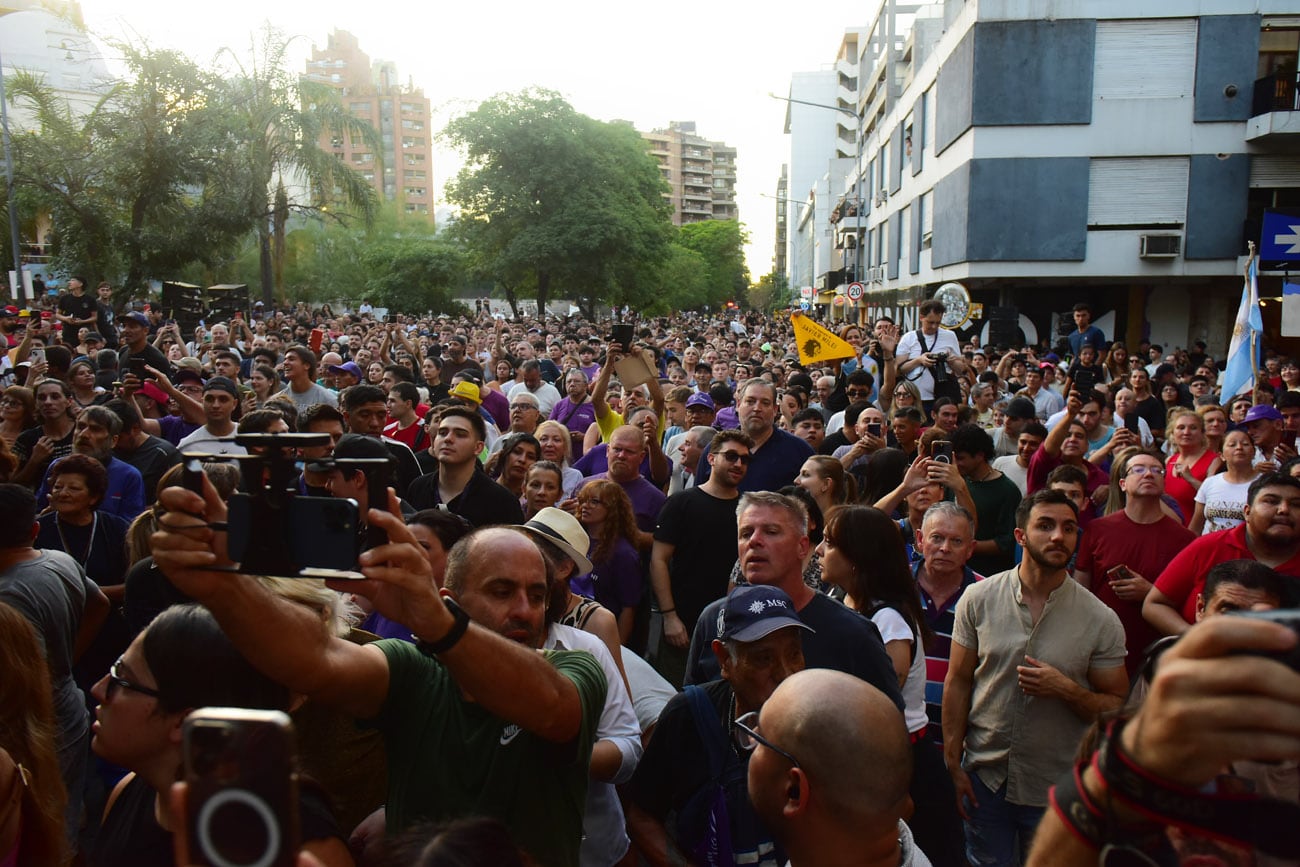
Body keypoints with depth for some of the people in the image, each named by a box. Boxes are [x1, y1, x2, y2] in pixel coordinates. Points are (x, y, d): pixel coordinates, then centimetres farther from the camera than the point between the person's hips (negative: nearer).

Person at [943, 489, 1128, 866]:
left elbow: (1116, 706, -3)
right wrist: (953, 764, -3)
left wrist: (1066, 689, -23)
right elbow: (958, 682, -2)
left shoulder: (1101, 620, -9)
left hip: (1057, 788, 0)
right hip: (984, 778, 1)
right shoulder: (978, 599, -7)